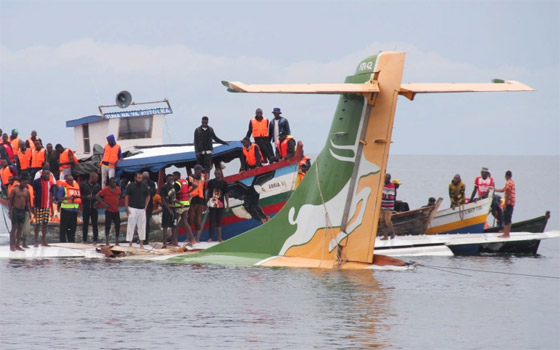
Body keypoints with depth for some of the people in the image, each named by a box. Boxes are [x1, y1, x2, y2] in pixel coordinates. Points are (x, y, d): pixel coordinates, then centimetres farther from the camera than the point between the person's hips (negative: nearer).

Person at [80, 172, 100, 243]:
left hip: (94, 207, 2)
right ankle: (84, 240, 10)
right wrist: (86, 197, -15)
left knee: (94, 224, 1)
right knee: (85, 224, 4)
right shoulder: (83, 185, 0)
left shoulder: (97, 186, 8)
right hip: (85, 207, -2)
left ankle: (95, 240, 4)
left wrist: (97, 201, -6)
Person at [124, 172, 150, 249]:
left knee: (142, 226, 4)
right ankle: (130, 244, -1)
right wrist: (127, 209, -7)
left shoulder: (144, 186, 7)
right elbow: (126, 197, -1)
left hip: (142, 209, 3)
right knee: (131, 226, -4)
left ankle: (141, 244, 11)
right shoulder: (130, 186, -1)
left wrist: (145, 207, 6)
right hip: (132, 209, -3)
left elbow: (148, 197, 16)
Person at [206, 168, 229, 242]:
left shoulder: (224, 183, 3)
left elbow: (226, 194, 7)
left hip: (220, 205, 1)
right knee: (212, 221, -4)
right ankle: (210, 237, -3)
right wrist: (206, 202, 8)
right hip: (212, 205, -1)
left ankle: (219, 237, 9)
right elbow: (208, 193, 9)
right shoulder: (211, 182, 3)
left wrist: (227, 204, 4)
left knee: (219, 221, 6)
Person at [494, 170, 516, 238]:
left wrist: (505, 204, -18)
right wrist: (494, 189, 32)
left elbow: (507, 194, -19)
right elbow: (502, 190, 28)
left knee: (506, 219, -9)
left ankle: (505, 234, -11)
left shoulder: (508, 183, -14)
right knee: (508, 219, 14)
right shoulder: (512, 182, 18)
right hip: (512, 204, 10)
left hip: (508, 203, -10)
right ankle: (507, 234, 18)